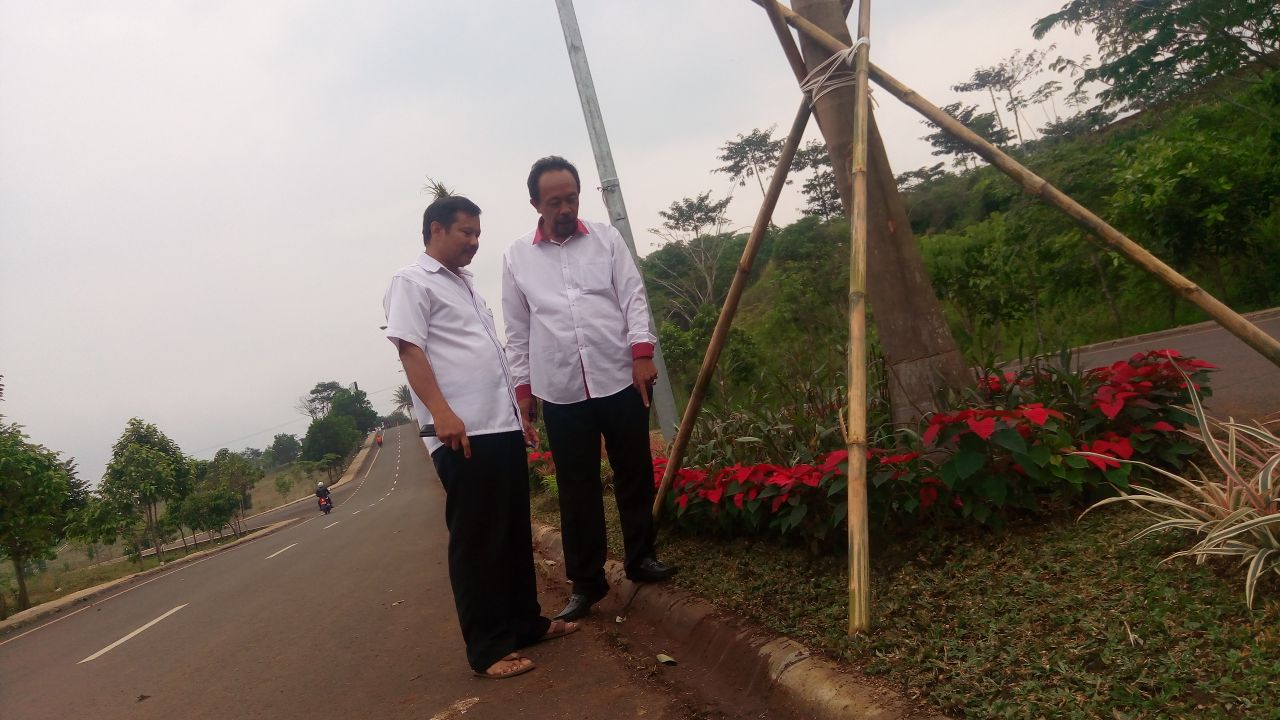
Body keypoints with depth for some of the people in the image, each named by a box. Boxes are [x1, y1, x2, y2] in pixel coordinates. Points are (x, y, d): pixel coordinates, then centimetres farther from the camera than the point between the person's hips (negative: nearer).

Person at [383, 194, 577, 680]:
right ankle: (488, 648, 5)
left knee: (515, 533, 13)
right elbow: (409, 349, -13)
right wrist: (442, 413, -24)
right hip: (462, 434, -9)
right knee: (475, 541, -3)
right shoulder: (412, 282, -2)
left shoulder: (465, 284, 24)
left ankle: (526, 622, 25)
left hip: (503, 427, 9)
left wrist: (517, 414, 23)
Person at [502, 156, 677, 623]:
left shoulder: (606, 238, 7)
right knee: (577, 488, 6)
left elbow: (633, 297, 1)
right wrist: (522, 386, 6)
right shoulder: (516, 257, 7)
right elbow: (517, 329, 9)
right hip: (561, 391, 0)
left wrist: (642, 352, -10)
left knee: (635, 474, 9)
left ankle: (640, 558, 28)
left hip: (619, 378, 0)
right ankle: (586, 580, 18)